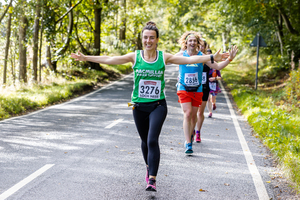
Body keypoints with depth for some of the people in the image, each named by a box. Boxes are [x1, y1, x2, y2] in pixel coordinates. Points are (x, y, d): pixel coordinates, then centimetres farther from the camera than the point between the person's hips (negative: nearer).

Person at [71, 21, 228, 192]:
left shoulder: (164, 57, -2)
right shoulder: (135, 57, -1)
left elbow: (190, 60, -5)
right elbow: (110, 60, -3)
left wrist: (212, 58, -12)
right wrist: (86, 58, -7)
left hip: (158, 106, -2)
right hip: (139, 106, 2)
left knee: (152, 140, -16)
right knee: (145, 140, 15)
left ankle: (152, 180, -16)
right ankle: (149, 168, 41)